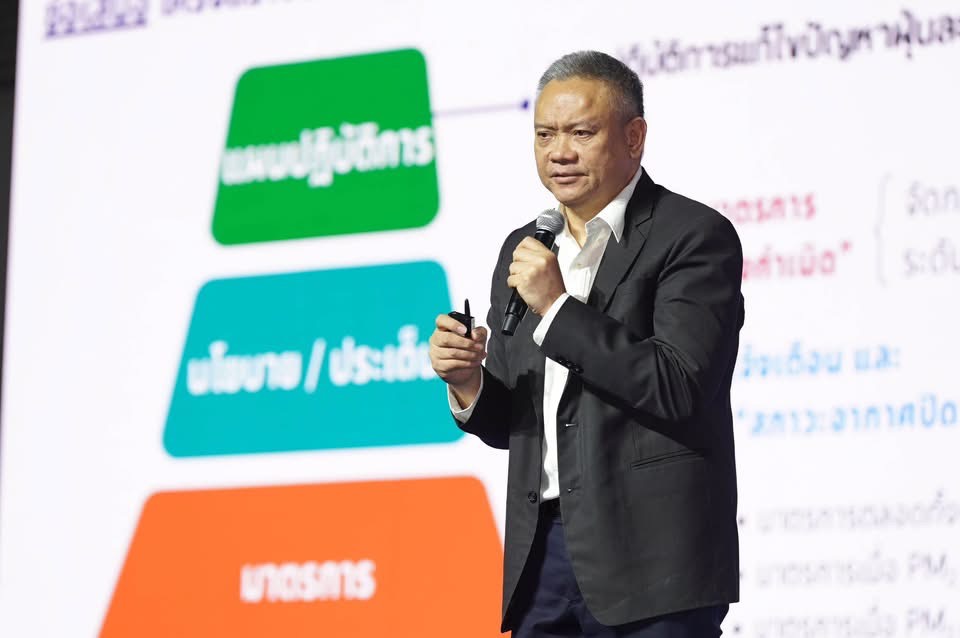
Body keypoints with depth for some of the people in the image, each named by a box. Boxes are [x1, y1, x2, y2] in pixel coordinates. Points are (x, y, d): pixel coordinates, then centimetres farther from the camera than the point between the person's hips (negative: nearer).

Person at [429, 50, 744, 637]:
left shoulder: (697, 236, -5)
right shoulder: (524, 249, 15)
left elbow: (680, 387, -17)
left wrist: (559, 309, -16)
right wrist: (468, 382, -2)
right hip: (544, 557, 6)